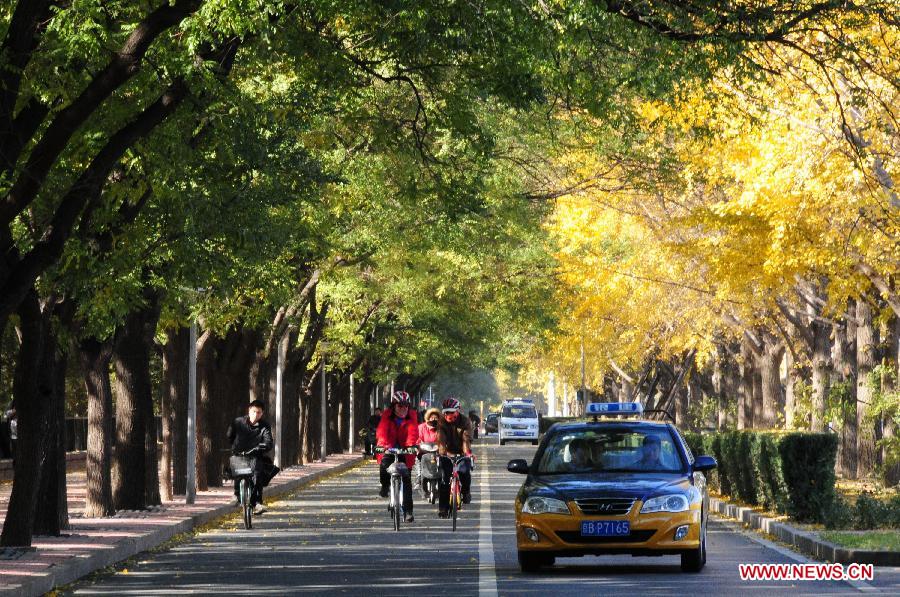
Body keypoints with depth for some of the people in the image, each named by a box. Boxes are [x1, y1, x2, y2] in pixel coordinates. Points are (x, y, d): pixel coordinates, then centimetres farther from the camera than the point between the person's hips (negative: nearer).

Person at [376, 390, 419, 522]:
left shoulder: (411, 417, -2)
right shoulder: (387, 416, -4)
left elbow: (413, 432, -18)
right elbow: (382, 431, -18)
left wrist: (411, 444, -38)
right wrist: (383, 444, -38)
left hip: (405, 452, 0)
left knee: (406, 481, -4)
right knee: (384, 464, -31)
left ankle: (408, 511, 0)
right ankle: (385, 486, 0)